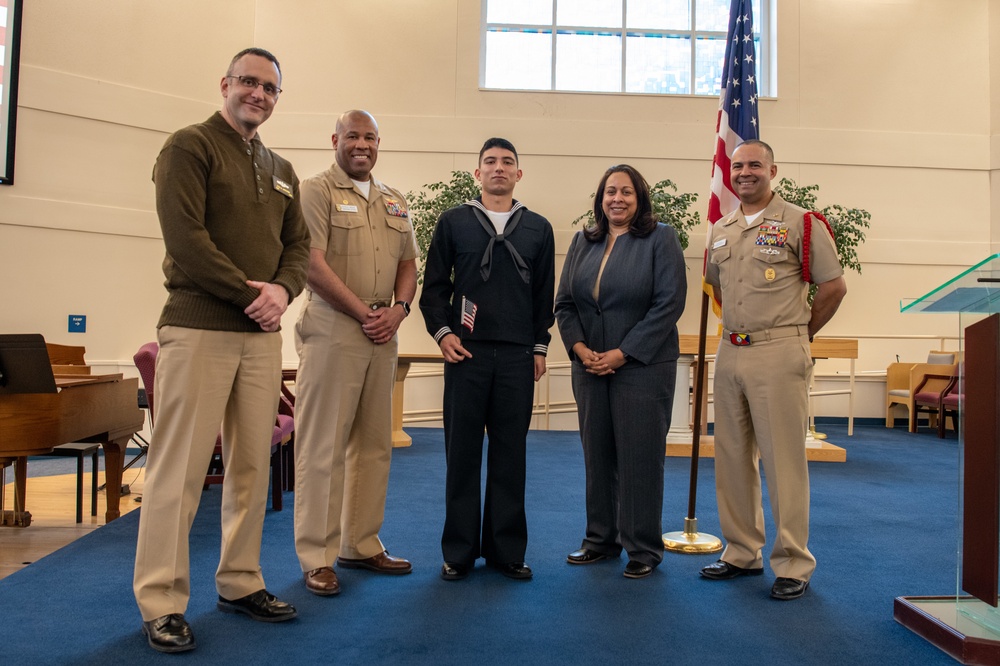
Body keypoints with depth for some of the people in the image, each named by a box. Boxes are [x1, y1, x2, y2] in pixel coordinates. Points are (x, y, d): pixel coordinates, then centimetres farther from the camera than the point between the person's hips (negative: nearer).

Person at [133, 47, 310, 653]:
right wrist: (248, 293, -13)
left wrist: (282, 290, -5)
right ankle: (162, 603, 8)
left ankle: (241, 583, 23)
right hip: (199, 327, -6)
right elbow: (184, 236, -12)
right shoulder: (190, 147, 0)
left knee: (252, 464, 10)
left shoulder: (281, 170, 20)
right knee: (180, 467, -3)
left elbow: (299, 244, 15)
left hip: (262, 334, 7)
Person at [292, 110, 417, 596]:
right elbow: (313, 264, -11)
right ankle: (316, 557, 6)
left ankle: (361, 545, 23)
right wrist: (364, 312, -11)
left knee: (374, 443, 11)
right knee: (323, 445, -3)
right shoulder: (316, 190, -1)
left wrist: (398, 309, -2)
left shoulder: (395, 202, 19)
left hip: (384, 332, 7)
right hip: (332, 328, -6)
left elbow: (408, 265, 17)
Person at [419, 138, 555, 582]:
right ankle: (459, 550, 14)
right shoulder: (453, 222, 8)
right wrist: (441, 331, -5)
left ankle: (507, 549, 16)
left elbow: (544, 295, 12)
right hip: (466, 352, -1)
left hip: (518, 356, 1)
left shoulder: (538, 228, 12)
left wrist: (540, 346, 7)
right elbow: (433, 286, 7)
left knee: (510, 453, 5)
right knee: (462, 452, 3)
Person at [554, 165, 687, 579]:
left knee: (639, 456, 1)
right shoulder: (583, 242, 12)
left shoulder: (660, 239, -2)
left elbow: (669, 303, -10)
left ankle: (643, 548, 14)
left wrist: (623, 353, -14)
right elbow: (564, 302, 10)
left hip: (642, 366, -4)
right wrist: (580, 348, -6)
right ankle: (600, 540, 23)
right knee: (597, 453, 10)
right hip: (590, 367, 5)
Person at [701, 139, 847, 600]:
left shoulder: (801, 223, -3)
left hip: (778, 354, -6)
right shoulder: (720, 230, 14)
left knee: (783, 458, -4)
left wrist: (800, 333, 4)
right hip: (730, 352, 6)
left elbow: (834, 286, -3)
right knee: (732, 457, 10)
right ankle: (742, 553, 23)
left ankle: (793, 564, 8)